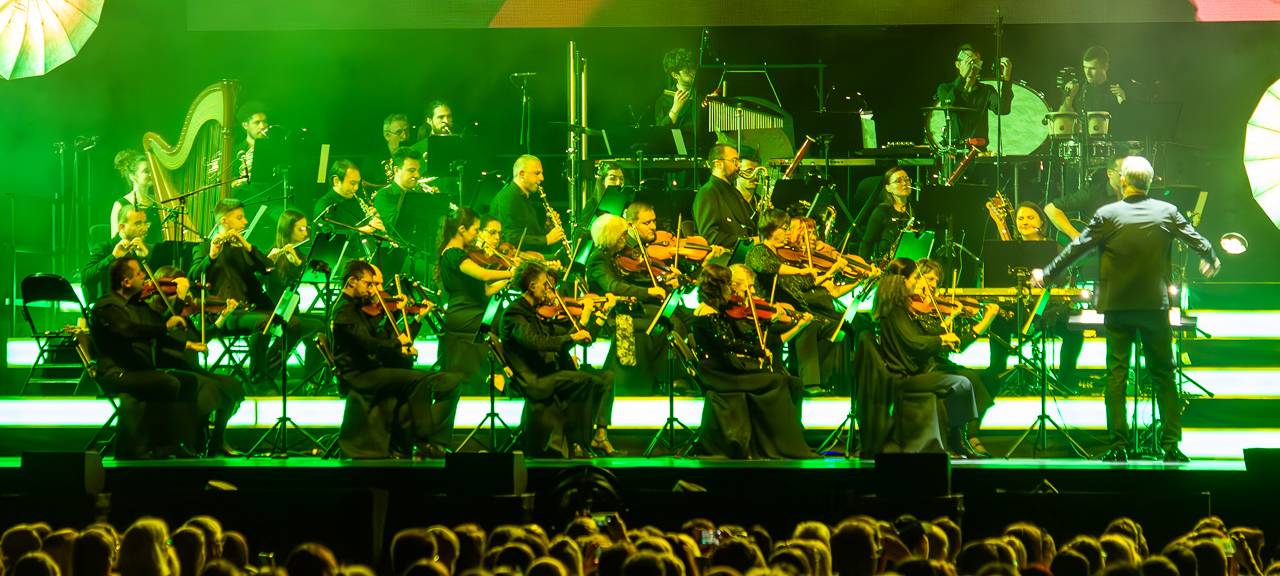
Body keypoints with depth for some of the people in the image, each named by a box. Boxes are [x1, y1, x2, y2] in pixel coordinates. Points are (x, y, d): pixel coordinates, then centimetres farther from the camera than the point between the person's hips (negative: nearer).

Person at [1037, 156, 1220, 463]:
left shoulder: (1107, 215, -8)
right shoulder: (1167, 212, -2)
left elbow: (1076, 248, -4)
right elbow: (1198, 241, 9)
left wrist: (1047, 274, 9)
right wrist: (1211, 261, 32)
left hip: (1117, 306, -1)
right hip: (1155, 305, 1)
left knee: (1116, 374, 4)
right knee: (1163, 374, 9)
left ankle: (1118, 446, 0)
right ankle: (1171, 444, 5)